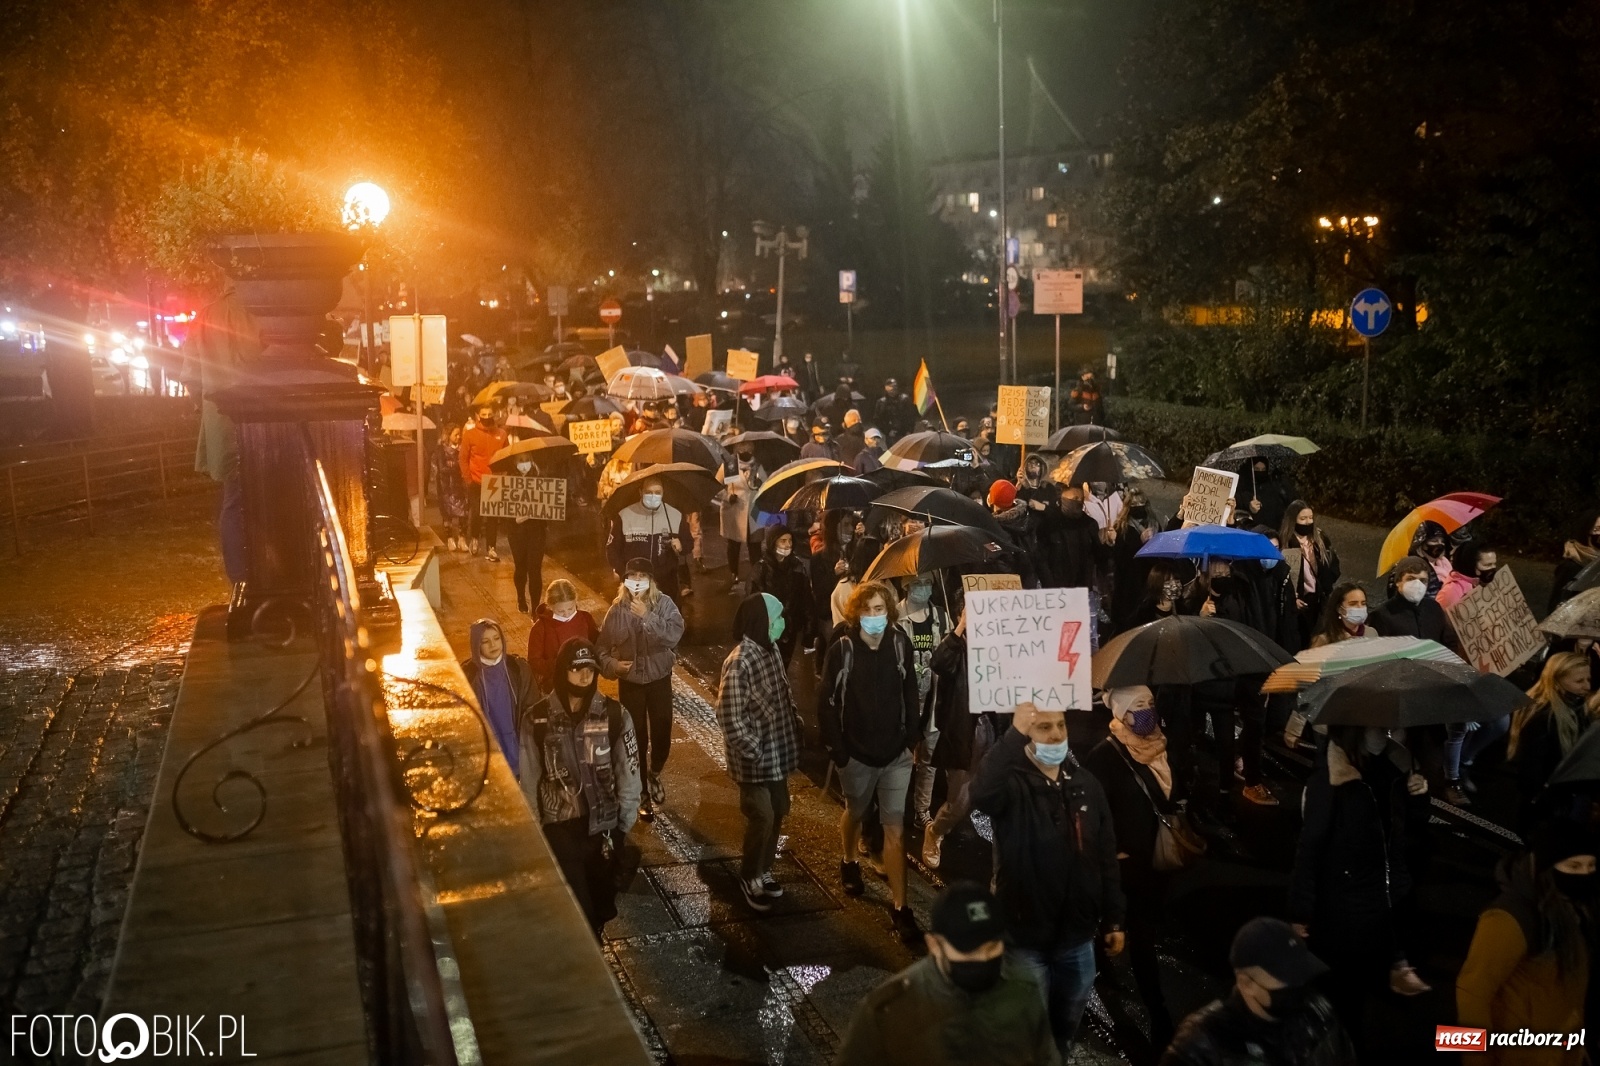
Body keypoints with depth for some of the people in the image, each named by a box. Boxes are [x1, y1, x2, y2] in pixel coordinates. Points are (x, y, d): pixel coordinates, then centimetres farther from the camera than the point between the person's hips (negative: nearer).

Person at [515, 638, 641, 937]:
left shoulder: (614, 715, -9)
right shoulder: (536, 720, -11)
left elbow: (628, 772, -3)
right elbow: (529, 780, -3)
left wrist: (624, 822, 0)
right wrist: (534, 829, 1)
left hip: (604, 826, 2)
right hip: (559, 829, -1)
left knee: (601, 900, 17)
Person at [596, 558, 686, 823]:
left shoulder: (664, 604, -10)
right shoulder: (618, 609, -9)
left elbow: (674, 635, -24)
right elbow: (602, 646, -4)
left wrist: (647, 616, -30)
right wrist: (611, 664, -22)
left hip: (659, 678, 0)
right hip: (630, 681, 0)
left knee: (661, 732, 9)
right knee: (636, 736, 5)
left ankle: (654, 774, 41)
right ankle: (644, 794, 22)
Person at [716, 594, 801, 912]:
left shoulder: (772, 651, 1)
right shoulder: (739, 662, -25)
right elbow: (730, 717, -23)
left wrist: (793, 732, 9)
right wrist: (754, 752, -18)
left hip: (778, 752, 8)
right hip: (756, 758, -8)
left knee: (777, 812, 18)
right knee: (761, 818, 3)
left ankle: (764, 870, 37)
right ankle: (749, 879, 23)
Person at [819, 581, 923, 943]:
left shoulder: (900, 643, -8)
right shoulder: (842, 649, -14)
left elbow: (910, 692, 0)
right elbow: (827, 702, -10)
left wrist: (911, 737, -1)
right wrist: (836, 749, -12)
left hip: (896, 753, 1)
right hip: (857, 752, 0)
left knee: (895, 828, 0)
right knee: (854, 812, 24)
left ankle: (900, 908, 4)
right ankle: (848, 862, 53)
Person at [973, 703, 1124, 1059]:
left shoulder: (1086, 785, 1)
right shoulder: (1012, 784, -14)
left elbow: (1106, 858, 7)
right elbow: (980, 793, -40)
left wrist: (1113, 920, 9)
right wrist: (1014, 735, -46)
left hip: (1078, 937, 5)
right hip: (1026, 938, -4)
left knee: (1066, 1026, 21)